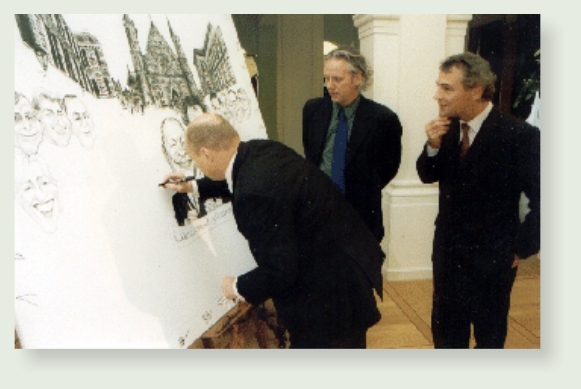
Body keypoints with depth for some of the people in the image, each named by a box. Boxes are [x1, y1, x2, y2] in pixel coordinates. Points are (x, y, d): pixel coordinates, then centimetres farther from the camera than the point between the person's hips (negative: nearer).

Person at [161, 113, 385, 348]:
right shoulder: (261, 150, -4)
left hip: (329, 290, -10)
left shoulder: (255, 193, -33)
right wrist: (195, 187, 32)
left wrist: (238, 288, -8)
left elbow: (280, 272, -28)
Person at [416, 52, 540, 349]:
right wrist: (433, 146, -15)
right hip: (448, 251, 5)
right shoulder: (449, 128, -3)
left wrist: (522, 248, -11)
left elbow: (541, 199, -15)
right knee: (445, 329, 20)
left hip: (492, 258, -5)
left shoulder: (519, 135, -19)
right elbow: (428, 176, 3)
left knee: (489, 334, 16)